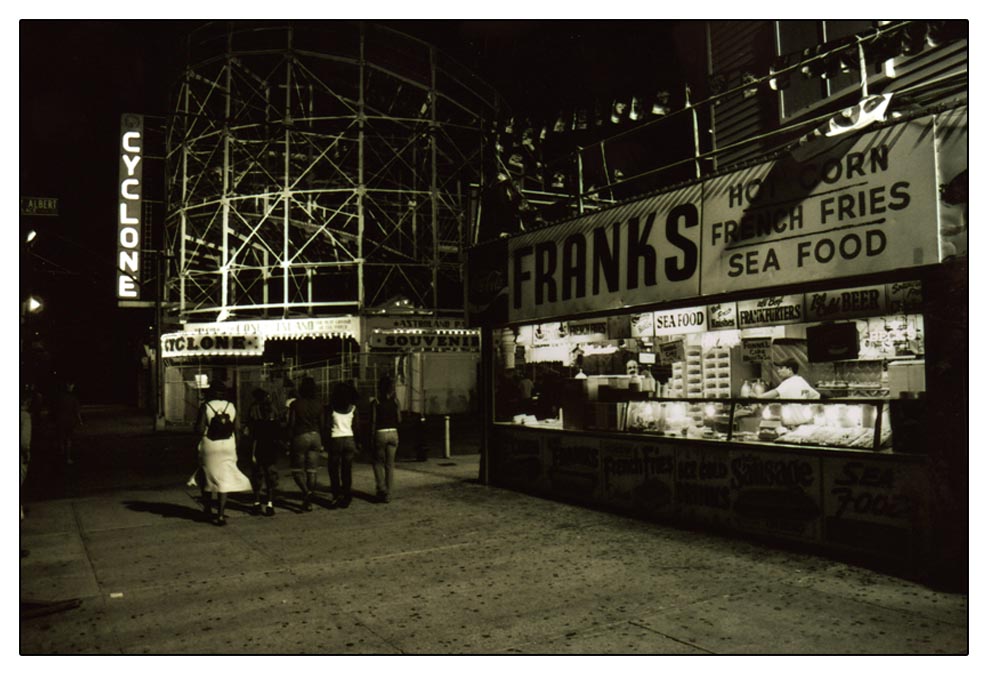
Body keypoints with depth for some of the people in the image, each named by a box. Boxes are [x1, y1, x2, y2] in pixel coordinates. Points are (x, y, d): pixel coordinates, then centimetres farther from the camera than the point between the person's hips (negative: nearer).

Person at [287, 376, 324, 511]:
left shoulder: (295, 404, -7)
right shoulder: (318, 404, 3)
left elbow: (291, 424, -6)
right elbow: (322, 424, 6)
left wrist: (290, 439, 2)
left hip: (300, 437, -3)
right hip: (315, 436, 3)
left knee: (297, 469, 8)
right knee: (312, 471, 7)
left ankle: (306, 491, -17)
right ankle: (309, 502, 8)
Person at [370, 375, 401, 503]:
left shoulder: (375, 402, -6)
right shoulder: (395, 401, 1)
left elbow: (373, 421, -8)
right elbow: (399, 420, 2)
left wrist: (372, 438, -2)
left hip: (380, 433, -3)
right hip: (393, 433, 3)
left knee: (378, 463, 14)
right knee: (390, 465, 9)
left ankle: (381, 489, 2)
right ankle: (388, 495, 10)